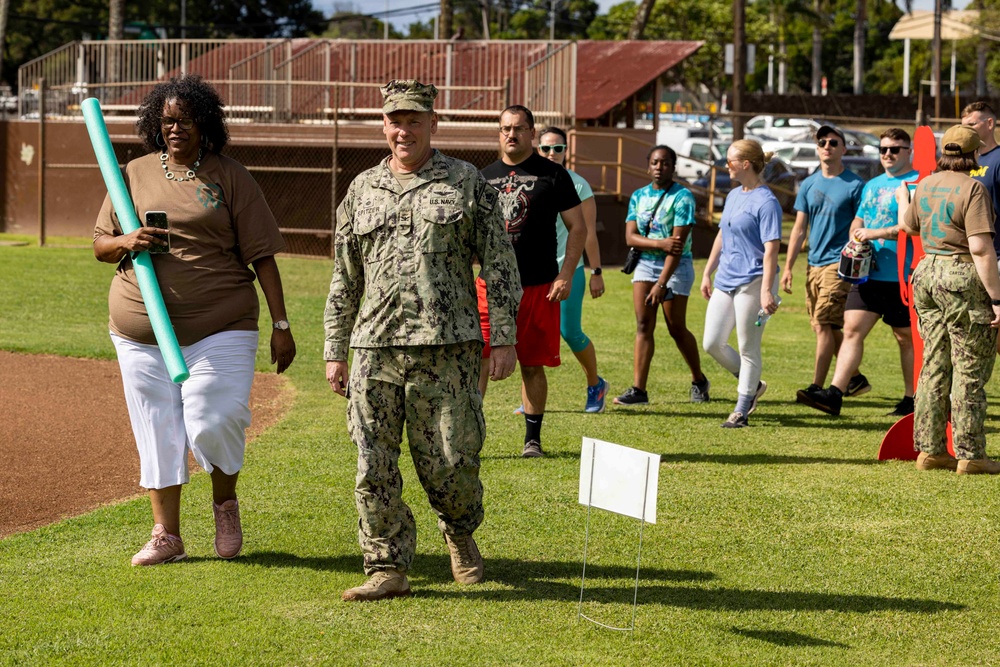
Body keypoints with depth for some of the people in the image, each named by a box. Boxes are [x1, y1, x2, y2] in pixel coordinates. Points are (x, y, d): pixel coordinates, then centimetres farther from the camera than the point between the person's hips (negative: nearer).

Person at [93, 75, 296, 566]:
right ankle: (166, 535, 15)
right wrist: (127, 242, -9)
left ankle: (225, 501, 16)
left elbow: (261, 255, 0)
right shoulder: (136, 174, 10)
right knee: (157, 433, 5)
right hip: (142, 331, 3)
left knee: (211, 425, -13)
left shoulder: (230, 176, 2)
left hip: (220, 327, -3)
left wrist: (281, 324, -6)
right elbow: (100, 245, 14)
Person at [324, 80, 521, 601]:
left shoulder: (468, 183, 5)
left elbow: (499, 265, 4)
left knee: (449, 462, -1)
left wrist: (504, 337, -3)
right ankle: (387, 569, 8)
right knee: (374, 469, -2)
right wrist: (335, 351, 13)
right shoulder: (362, 190, 13)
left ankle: (460, 532, 29)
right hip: (376, 348, 3)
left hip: (447, 348, -3)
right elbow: (344, 278, 17)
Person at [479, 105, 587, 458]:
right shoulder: (485, 177, 12)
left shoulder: (552, 175, 2)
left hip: (539, 287, -2)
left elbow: (578, 227, 2)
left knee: (532, 365, 4)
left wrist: (566, 276, -7)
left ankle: (532, 438, 15)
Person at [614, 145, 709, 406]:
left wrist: (662, 283, -22)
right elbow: (630, 236, -1)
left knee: (677, 329, 0)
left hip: (676, 266, -5)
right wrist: (661, 243, -19)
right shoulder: (639, 196, 7)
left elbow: (677, 243, -17)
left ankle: (699, 381, 21)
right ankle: (638, 389, -8)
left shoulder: (682, 197, -11)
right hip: (645, 264, 5)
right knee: (643, 325, -5)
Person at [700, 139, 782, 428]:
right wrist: (707, 274, 22)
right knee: (712, 343, 8)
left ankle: (741, 411, 8)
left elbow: (771, 248, -18)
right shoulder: (733, 195, 14)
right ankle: (752, 385, 26)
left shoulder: (766, 202, -12)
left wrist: (767, 291, -24)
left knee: (748, 349, 0)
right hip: (725, 282, 9)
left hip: (752, 283, -9)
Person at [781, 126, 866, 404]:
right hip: (814, 264, 7)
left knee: (824, 324, -14)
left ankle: (817, 386, -13)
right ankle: (856, 378, 24)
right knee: (825, 327, 11)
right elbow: (799, 228, 13)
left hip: (839, 264, -7)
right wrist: (788, 267, 8)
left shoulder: (854, 185, -5)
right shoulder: (809, 184, 11)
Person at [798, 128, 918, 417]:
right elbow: (858, 221, 28)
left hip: (902, 277, -7)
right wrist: (856, 238, 5)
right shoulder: (872, 185, 18)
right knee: (852, 329, -5)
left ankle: (911, 400, 17)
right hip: (869, 273, 7)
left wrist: (876, 233, -19)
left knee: (906, 337, 5)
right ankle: (835, 394, -11)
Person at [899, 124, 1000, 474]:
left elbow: (908, 226, 28)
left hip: (927, 273, 8)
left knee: (934, 366, 13)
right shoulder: (972, 189, -14)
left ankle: (929, 450, 16)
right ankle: (970, 455, 3)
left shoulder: (925, 185, 9)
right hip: (964, 278, -7)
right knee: (970, 372, 0)